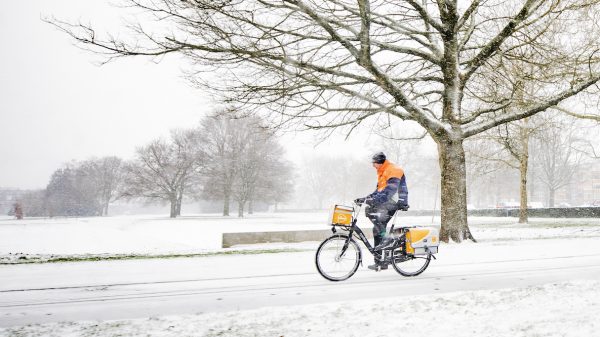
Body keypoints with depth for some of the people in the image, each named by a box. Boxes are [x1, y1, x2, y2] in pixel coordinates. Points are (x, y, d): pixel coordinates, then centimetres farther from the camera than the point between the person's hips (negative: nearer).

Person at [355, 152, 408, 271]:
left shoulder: (393, 171, -13)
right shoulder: (382, 172, 19)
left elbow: (389, 191, -25)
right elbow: (379, 190, 23)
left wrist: (375, 200, -34)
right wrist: (365, 198, 10)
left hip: (396, 202, -9)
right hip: (388, 202, 9)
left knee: (369, 210, -26)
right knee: (377, 229, 5)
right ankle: (381, 262, 10)